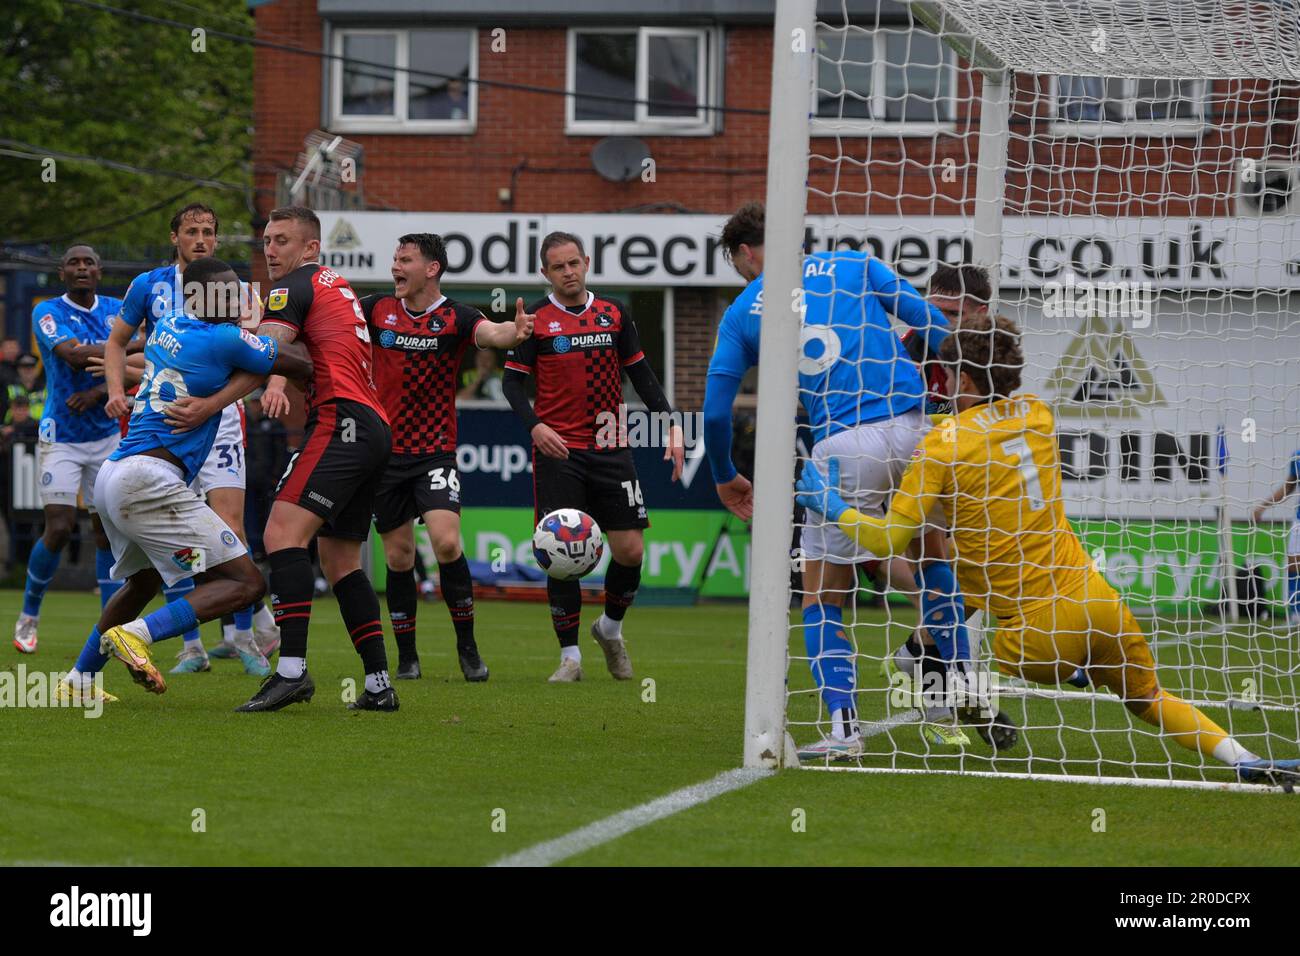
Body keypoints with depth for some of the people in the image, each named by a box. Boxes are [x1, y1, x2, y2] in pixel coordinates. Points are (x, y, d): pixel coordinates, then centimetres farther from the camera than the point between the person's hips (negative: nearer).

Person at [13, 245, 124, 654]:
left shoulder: (117, 310, 5)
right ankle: (28, 615, 10)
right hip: (60, 437, -4)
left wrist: (99, 392, -20)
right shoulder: (48, 312, -9)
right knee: (59, 529, -11)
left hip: (107, 435, 4)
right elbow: (73, 355, -26)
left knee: (108, 529, 2)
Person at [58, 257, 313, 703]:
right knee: (246, 583, -11)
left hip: (112, 477, 10)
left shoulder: (167, 326, 15)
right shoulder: (224, 340, -10)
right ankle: (137, 634, -22)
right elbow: (300, 364, -1)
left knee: (142, 582, 33)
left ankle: (79, 680, 36)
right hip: (149, 480, -10)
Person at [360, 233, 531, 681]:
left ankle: (468, 647, -4)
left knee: (446, 541, -19)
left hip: (435, 452, -3)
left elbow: (490, 333, -24)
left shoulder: (455, 318, -7)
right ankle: (406, 656, 18)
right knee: (398, 556, 6)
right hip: (384, 451, 3)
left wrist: (514, 332, -48)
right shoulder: (378, 309, 2)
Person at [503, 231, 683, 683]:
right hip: (558, 451, -3)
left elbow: (641, 374, 13)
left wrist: (671, 425, 4)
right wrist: (534, 426, -18)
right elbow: (513, 381, -1)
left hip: (610, 449, 3)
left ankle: (611, 627, 25)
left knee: (630, 550, -2)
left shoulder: (614, 313, 8)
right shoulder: (535, 320, -1)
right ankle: (570, 656, 4)